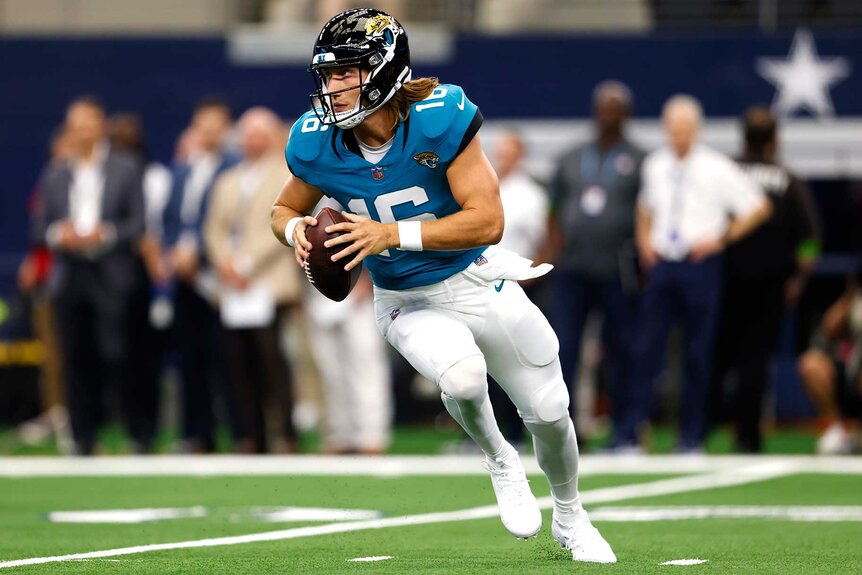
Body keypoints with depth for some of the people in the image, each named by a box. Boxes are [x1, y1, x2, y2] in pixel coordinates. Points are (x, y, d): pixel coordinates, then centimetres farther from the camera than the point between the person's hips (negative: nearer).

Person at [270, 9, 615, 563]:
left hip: (478, 282, 0)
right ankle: (501, 462, 2)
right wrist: (297, 230, -19)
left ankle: (570, 518, 42)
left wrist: (393, 234, -34)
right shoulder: (315, 145, -15)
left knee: (549, 412, 10)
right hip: (408, 304, 0)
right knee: (461, 375, -32)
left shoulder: (440, 117, -26)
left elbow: (488, 221, -26)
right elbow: (284, 209, 5)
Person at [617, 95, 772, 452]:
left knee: (699, 353, 1)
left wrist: (722, 239, -7)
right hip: (661, 263, 3)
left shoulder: (716, 169, -4)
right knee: (646, 349, -1)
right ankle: (629, 433, -1)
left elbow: (758, 208, -1)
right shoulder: (654, 166, 8)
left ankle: (692, 436, 8)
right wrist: (644, 239, 9)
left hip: (700, 265, -3)